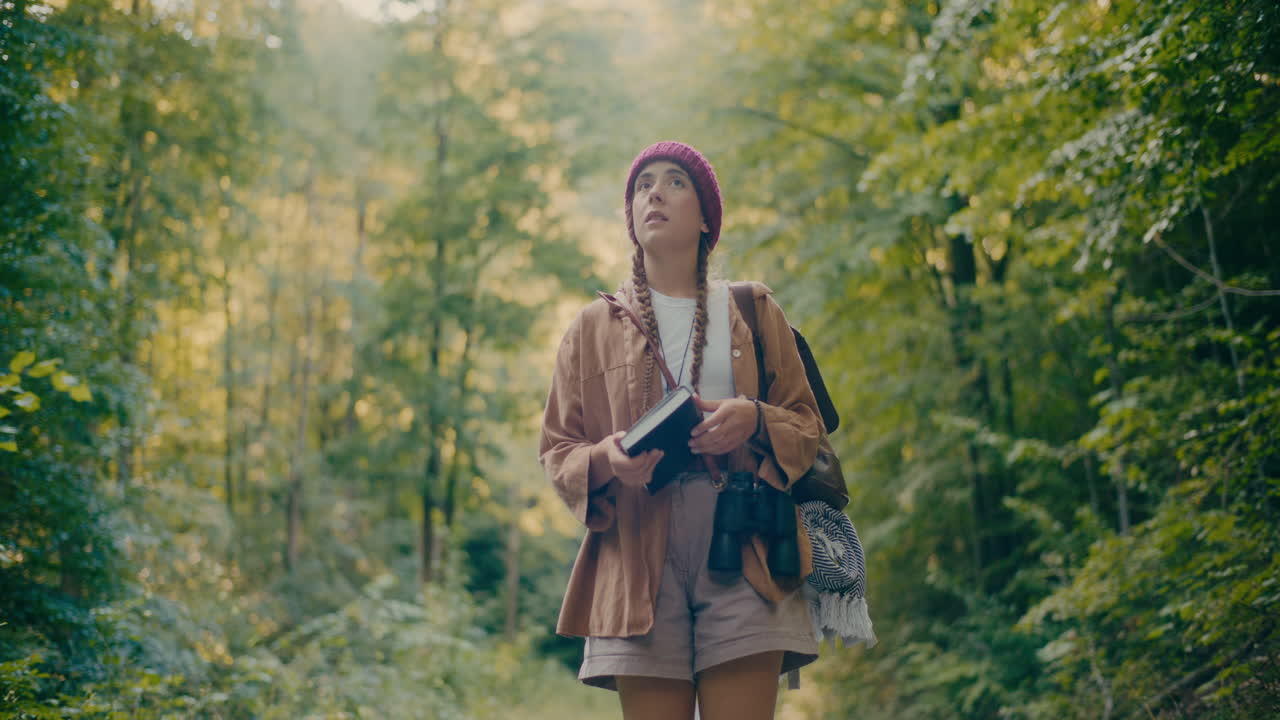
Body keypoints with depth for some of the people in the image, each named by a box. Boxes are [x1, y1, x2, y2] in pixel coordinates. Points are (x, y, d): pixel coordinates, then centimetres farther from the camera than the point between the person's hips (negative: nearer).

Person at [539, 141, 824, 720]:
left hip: (743, 560, 0)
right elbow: (555, 449, 13)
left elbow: (806, 423, 15)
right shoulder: (594, 327, 16)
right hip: (640, 560, 0)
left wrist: (754, 421, -8)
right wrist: (604, 460, -11)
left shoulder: (754, 314, 17)